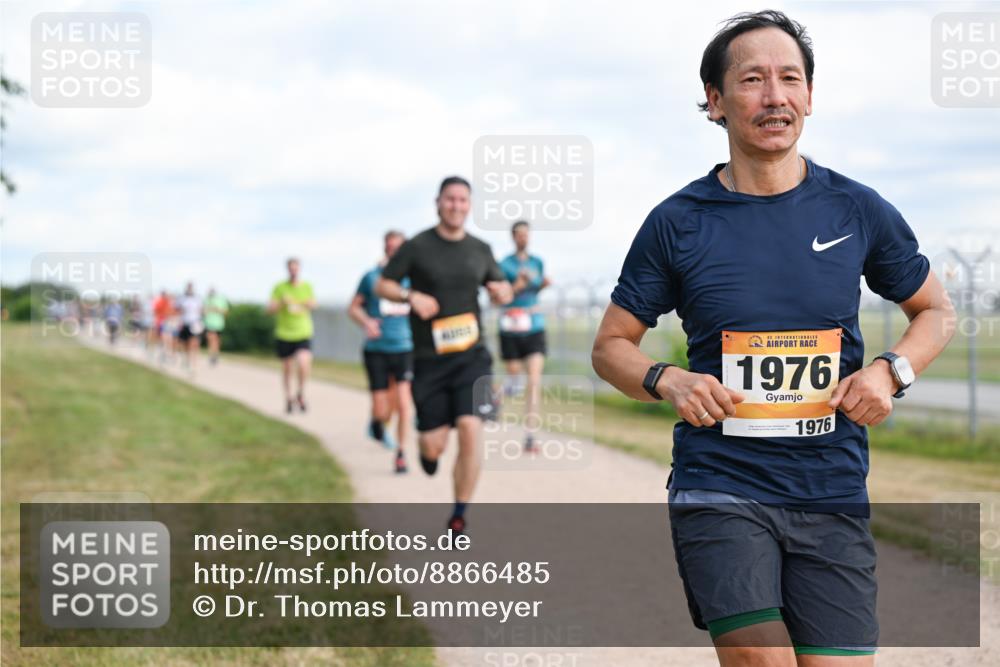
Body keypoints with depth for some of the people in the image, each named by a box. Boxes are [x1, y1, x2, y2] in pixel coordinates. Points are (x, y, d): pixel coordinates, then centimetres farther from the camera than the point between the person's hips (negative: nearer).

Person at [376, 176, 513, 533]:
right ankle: (426, 447, 40)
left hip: (471, 356, 2)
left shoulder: (480, 250, 8)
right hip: (430, 360, -2)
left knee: (470, 432, -15)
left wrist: (503, 291, -4)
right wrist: (411, 296, -16)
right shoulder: (417, 247, -2)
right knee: (434, 446, -2)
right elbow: (382, 285, 3)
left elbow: (503, 290, 20)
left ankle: (458, 518, -1)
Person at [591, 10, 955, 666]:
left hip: (833, 495, 2)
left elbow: (937, 310, 18)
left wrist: (891, 369, -2)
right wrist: (669, 382, -11)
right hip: (719, 485, -2)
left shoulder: (860, 211, 5)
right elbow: (612, 345, 10)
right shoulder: (678, 222, 1)